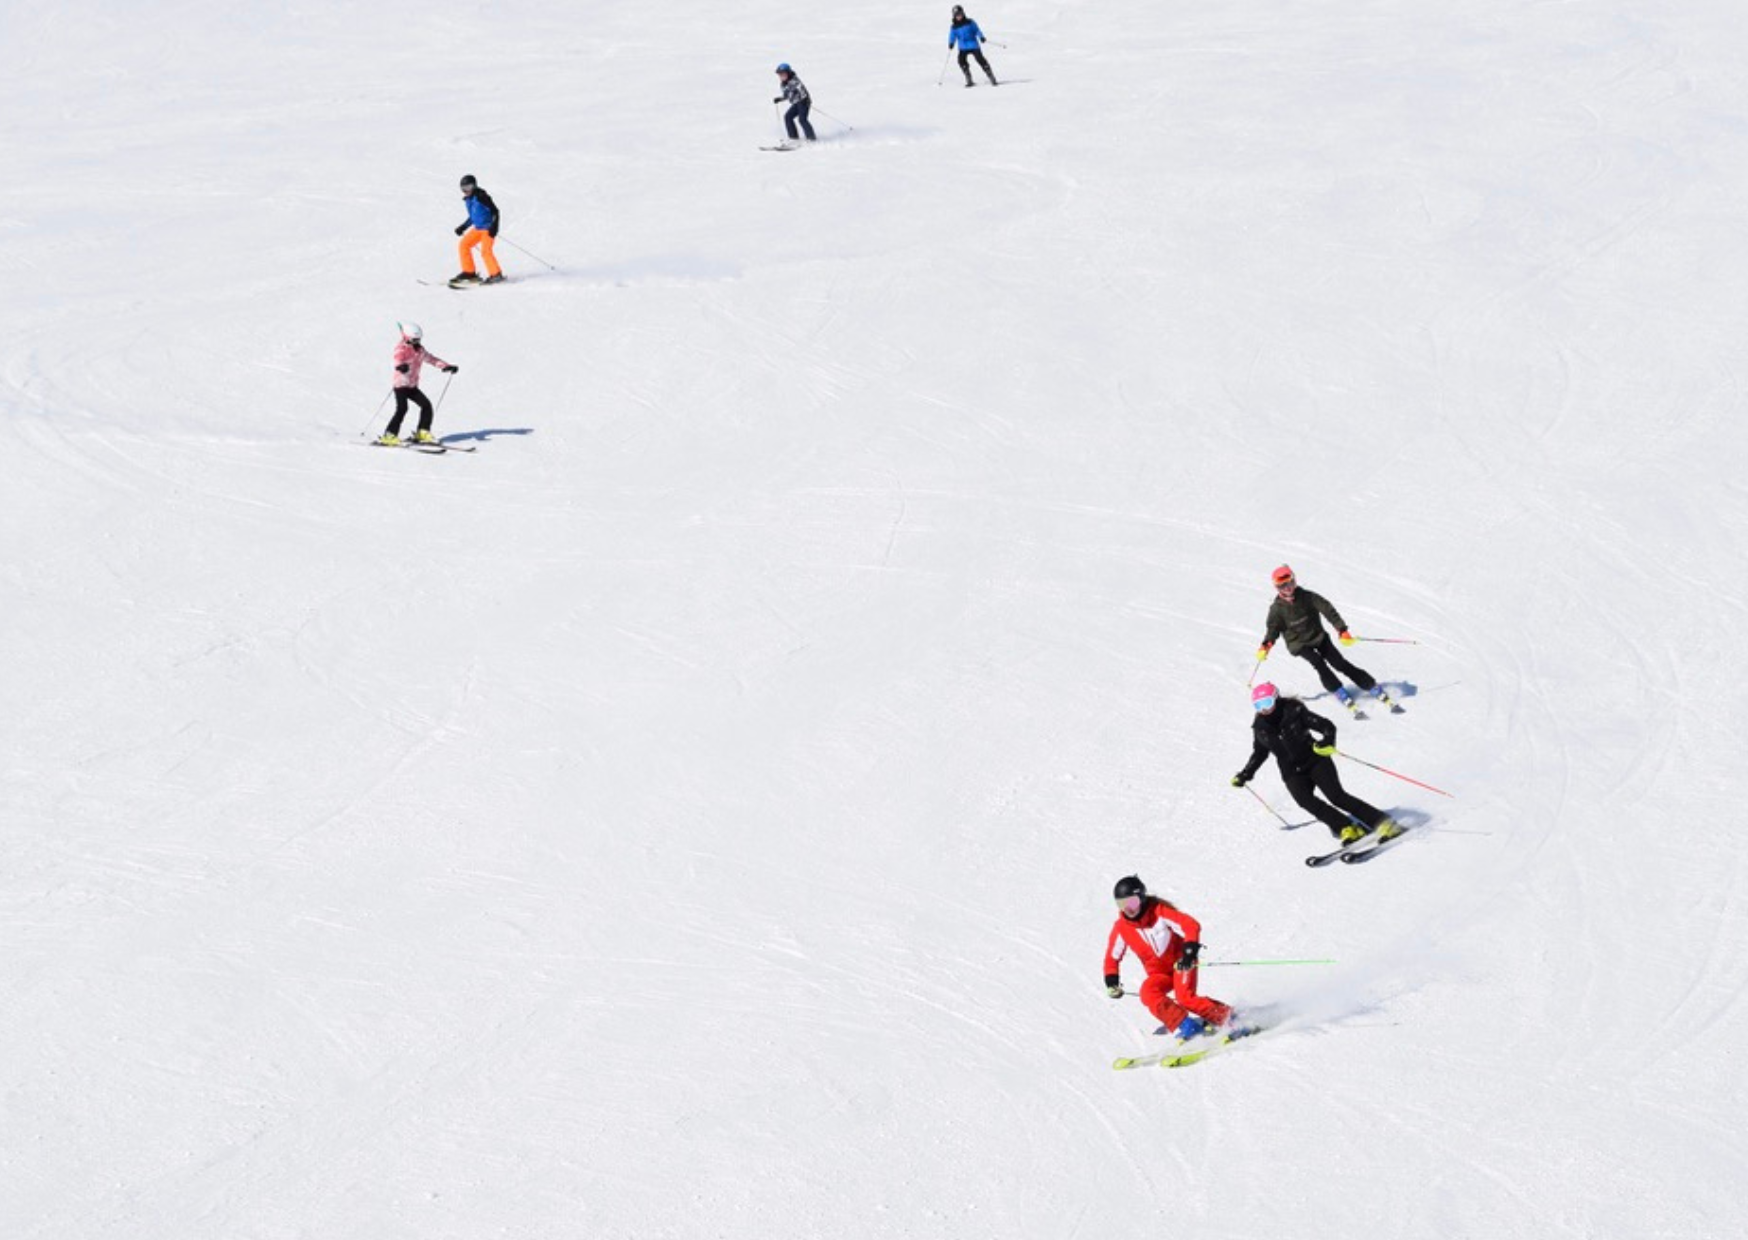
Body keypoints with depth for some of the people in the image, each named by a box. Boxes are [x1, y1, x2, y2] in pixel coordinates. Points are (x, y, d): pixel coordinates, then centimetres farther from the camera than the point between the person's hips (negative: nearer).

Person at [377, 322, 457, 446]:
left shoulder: (420, 350, 10)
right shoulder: (401, 349, -12)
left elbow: (431, 358, 20)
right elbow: (398, 359, -33)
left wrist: (446, 367, 10)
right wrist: (400, 366, -57)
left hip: (413, 387, 8)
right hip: (401, 385, -8)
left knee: (427, 405, 4)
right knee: (402, 409, -21)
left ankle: (422, 433, 17)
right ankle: (389, 436, -20)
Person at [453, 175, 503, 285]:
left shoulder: (481, 197, -17)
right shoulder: (469, 199, 10)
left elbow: (494, 211, -20)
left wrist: (494, 226, -30)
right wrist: (462, 227, 23)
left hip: (488, 228, -10)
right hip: (478, 228, 10)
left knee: (485, 251, -21)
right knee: (464, 245, 7)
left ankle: (496, 275, -13)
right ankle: (469, 272, 14)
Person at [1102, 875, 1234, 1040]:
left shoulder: (1159, 912, -15)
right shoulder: (1121, 928, -3)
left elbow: (1191, 925, -20)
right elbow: (1112, 957, 10)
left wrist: (1190, 950, -34)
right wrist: (1112, 982, -1)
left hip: (1181, 963, -4)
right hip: (1159, 973, 4)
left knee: (1184, 997, -28)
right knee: (1147, 992, -27)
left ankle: (1224, 1016, -13)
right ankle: (1183, 1025, -28)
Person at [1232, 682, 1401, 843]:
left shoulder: (1294, 711, -9)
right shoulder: (1260, 727, 3)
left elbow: (1327, 726, -9)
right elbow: (1259, 754, 20)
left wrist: (1327, 742, -29)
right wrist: (1245, 775, 14)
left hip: (1316, 761, -3)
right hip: (1293, 773, 3)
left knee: (1337, 796, -21)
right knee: (1305, 800, -27)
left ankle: (1383, 823, -19)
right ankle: (1347, 829, -28)